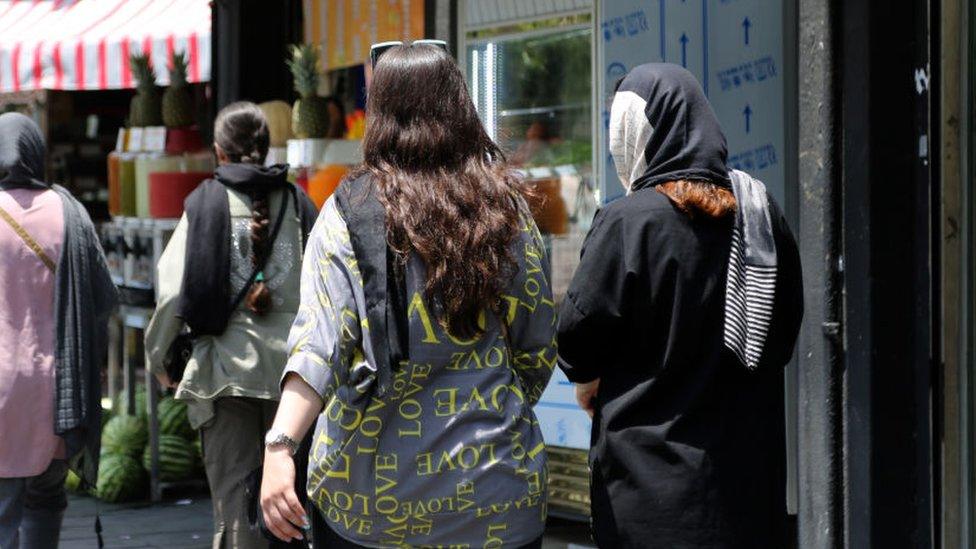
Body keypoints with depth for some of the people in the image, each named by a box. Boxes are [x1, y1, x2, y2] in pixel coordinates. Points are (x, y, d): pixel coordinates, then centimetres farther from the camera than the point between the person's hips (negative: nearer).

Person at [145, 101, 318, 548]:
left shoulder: (205, 201, -2)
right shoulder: (296, 201, 5)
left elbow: (175, 289, -4)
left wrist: (155, 354, 7)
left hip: (227, 362, -2)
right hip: (292, 362, 2)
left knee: (234, 489, 1)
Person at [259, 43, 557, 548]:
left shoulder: (350, 211, -6)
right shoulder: (506, 208, 0)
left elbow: (320, 340, -18)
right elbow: (538, 349, 6)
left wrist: (279, 445, -23)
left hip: (370, 494, -1)